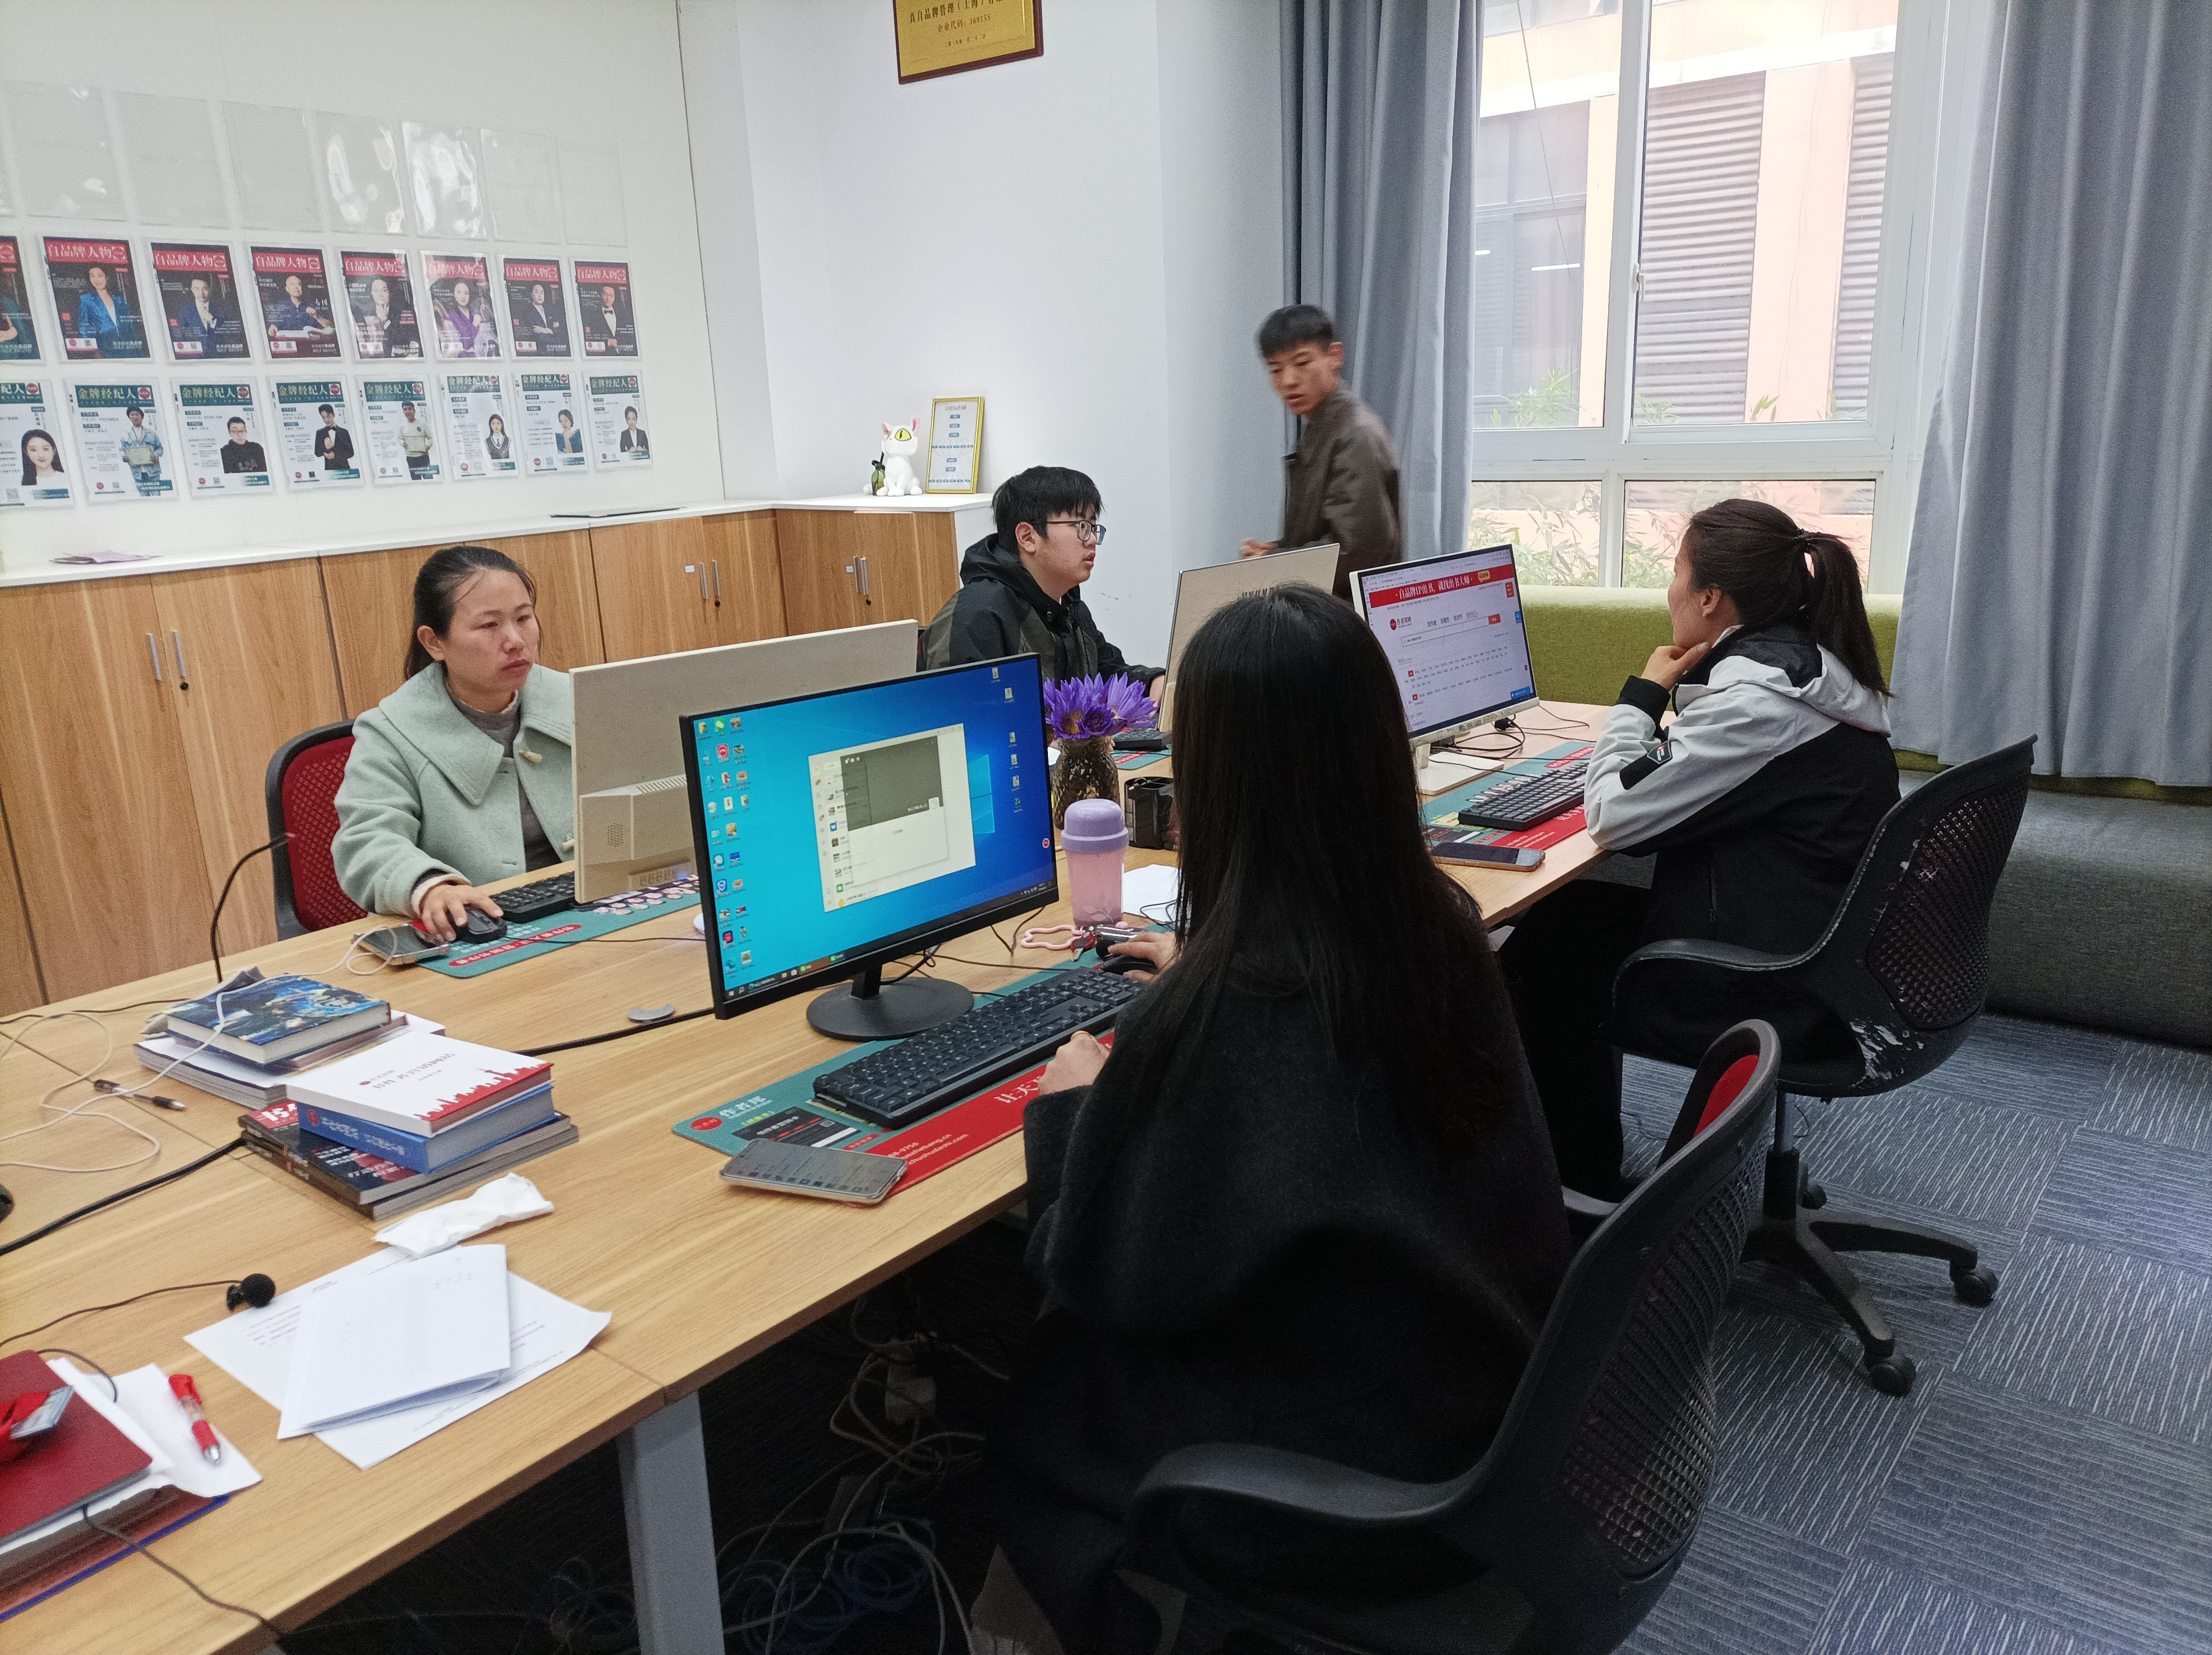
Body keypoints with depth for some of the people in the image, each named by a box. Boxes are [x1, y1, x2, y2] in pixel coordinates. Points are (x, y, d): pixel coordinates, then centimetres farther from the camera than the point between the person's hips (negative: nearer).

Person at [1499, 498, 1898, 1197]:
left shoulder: (1757, 695, -25)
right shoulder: (1810, 664, 7)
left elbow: (1612, 816, -21)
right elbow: (1703, 778, 20)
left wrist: (1646, 691, -10)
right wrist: (1680, 690, 5)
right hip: (1822, 953, 10)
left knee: (1547, 941, 4)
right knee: (1573, 908, 16)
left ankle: (1581, 1181, 21)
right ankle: (1581, 1143, 28)